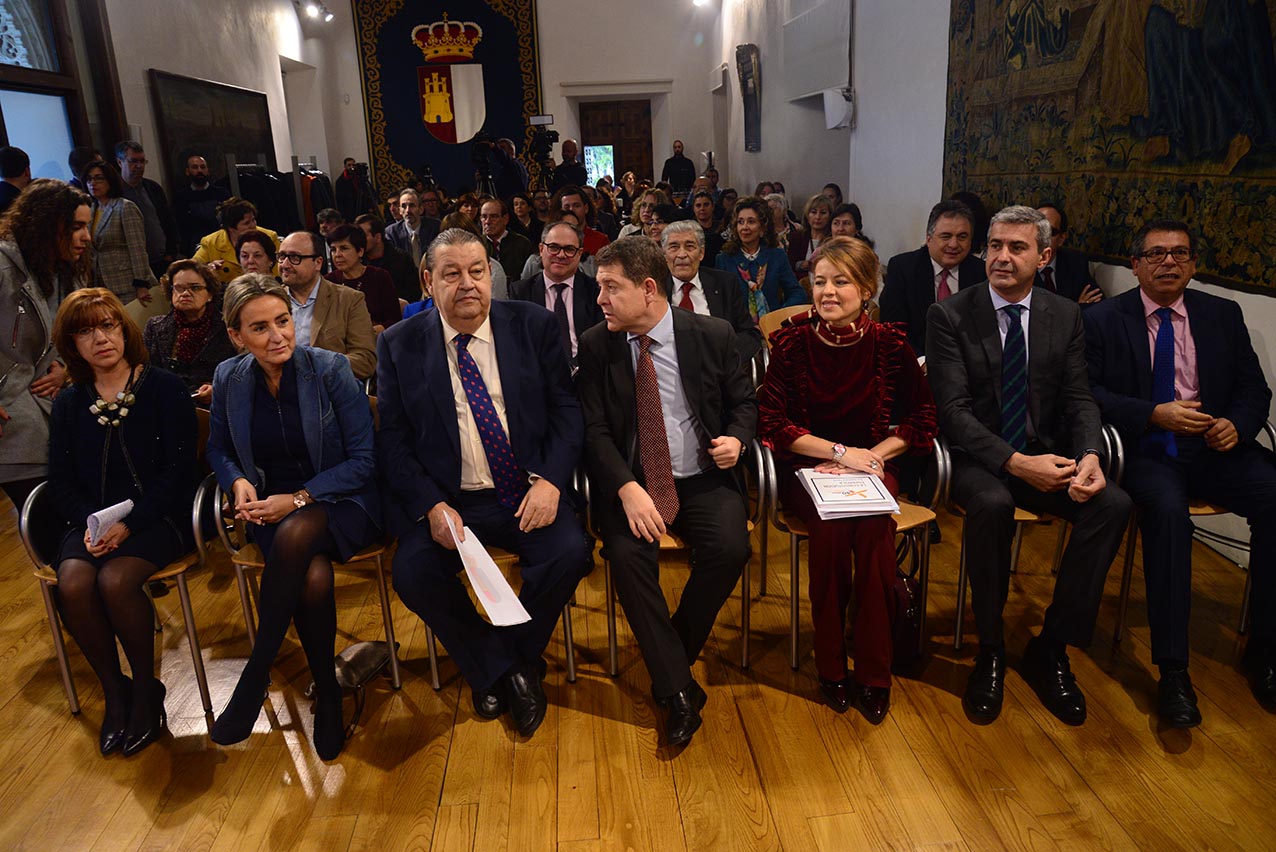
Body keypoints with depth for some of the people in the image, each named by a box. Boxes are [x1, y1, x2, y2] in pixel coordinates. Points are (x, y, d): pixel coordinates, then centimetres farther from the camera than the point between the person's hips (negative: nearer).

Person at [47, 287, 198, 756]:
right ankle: (113, 689, -2)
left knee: (116, 579, -29)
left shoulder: (163, 388, 0)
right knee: (73, 584, -25)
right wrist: (90, 523, -12)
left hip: (157, 517, -3)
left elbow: (179, 467, -7)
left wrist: (130, 523, -16)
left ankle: (146, 687, -4)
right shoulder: (68, 404, 12)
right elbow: (62, 481, 9)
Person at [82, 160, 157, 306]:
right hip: (103, 287, 6)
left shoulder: (125, 208, -5)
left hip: (127, 287, -6)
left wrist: (141, 285, -18)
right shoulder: (91, 210, 15)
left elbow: (137, 249, -12)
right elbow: (91, 253, 18)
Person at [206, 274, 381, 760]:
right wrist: (237, 482, -4)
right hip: (272, 507, 2)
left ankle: (255, 677, -20)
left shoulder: (331, 370, -10)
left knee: (295, 535, -38)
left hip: (339, 501, -2)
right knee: (313, 577, -31)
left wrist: (300, 498, -17)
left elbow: (364, 459, -9)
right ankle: (327, 694, -7)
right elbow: (219, 449, 19)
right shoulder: (229, 379, 2)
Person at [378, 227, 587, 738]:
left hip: (527, 494, 0)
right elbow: (393, 440, 1)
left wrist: (550, 481, -14)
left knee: (568, 553, -25)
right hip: (446, 500, 0)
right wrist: (432, 506, -14)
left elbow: (565, 409, 2)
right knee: (413, 572, -24)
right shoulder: (399, 345, 3)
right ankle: (493, 669, 5)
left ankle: (518, 657, 6)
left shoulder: (534, 326, 3)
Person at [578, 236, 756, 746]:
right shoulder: (596, 345, 0)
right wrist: (627, 489, -20)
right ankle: (678, 690, -12)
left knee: (730, 550, -26)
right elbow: (594, 429, -4)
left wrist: (736, 438, -11)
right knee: (627, 555, -27)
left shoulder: (713, 335, 0)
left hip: (703, 479, 0)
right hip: (630, 481, 0)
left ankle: (672, 658, 0)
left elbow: (744, 401, 12)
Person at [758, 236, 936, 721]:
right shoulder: (793, 341, -4)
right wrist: (840, 451, -14)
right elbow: (771, 421, -6)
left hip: (871, 466, 1)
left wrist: (872, 455, -11)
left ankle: (874, 675, -15)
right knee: (830, 526, -30)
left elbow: (922, 419, 4)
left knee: (874, 526, -30)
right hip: (807, 468, -1)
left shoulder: (890, 345, -2)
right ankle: (831, 670, -12)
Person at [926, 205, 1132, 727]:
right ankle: (990, 653, -14)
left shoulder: (1065, 316, 6)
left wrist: (1089, 455, -18)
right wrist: (1016, 462, -26)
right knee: (992, 504, -36)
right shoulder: (949, 315, -6)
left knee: (1113, 504, -22)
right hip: (976, 457, -4)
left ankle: (1050, 650, -7)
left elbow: (1079, 400, 4)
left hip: (1044, 454, 4)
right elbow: (953, 410, -14)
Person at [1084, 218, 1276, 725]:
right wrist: (1153, 415, -17)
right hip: (1145, 450, -3)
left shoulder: (1223, 315, 14)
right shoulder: (1102, 319, 4)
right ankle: (1172, 671, -27)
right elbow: (1087, 393, -4)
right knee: (1167, 509, -33)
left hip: (1214, 447, 4)